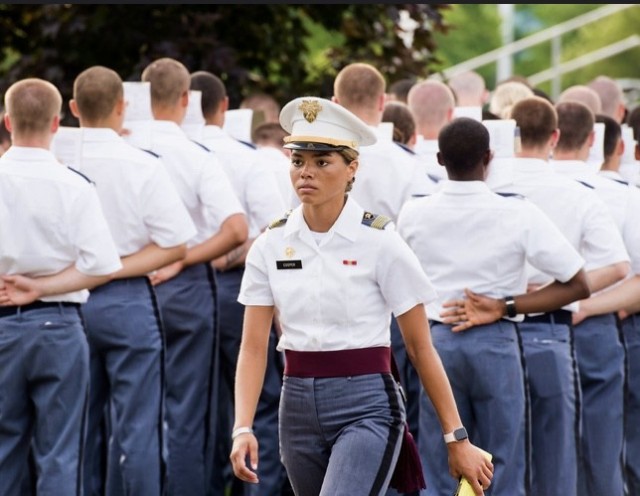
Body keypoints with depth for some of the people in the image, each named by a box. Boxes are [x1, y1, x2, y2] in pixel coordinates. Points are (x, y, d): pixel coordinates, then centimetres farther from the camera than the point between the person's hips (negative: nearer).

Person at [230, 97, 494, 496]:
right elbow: (253, 347, 2)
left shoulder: (379, 242, -7)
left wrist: (457, 439, -3)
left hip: (366, 407, -5)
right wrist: (243, 428, -12)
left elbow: (421, 347, -3)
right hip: (298, 407, 5)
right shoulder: (271, 245, 3)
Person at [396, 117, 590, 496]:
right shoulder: (519, 215, -10)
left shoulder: (413, 215, -2)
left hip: (435, 340, 2)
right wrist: (506, 306, -9)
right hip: (497, 344, -2)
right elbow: (579, 285, -8)